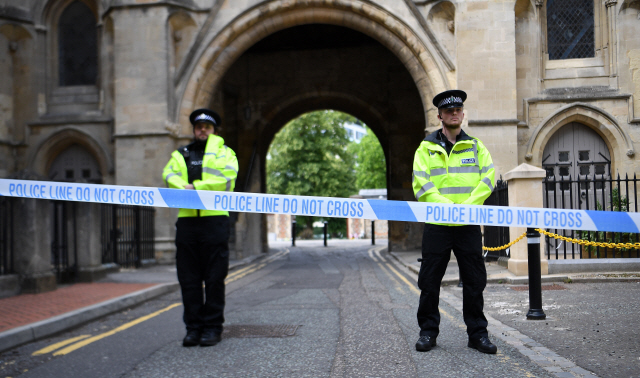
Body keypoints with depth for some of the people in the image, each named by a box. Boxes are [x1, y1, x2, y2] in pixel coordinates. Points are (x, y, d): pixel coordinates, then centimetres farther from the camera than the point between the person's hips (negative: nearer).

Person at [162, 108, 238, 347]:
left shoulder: (224, 152, 12)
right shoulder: (180, 154, 22)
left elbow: (226, 178, -7)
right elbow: (169, 175, 3)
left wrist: (196, 187, -14)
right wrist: (184, 188, -18)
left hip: (214, 220, -3)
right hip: (186, 220, 3)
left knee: (214, 278, -1)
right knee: (188, 278, 4)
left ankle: (213, 327, 7)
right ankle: (194, 327, 13)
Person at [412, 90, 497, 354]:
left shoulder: (475, 146, 12)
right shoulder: (426, 147, 6)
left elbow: (488, 178, 2)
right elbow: (421, 184, -4)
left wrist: (468, 205, -13)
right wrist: (447, 206, -17)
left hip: (469, 225, 1)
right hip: (436, 224, -1)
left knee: (474, 280, 5)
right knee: (430, 281, 4)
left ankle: (477, 333, 17)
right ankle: (428, 331, 17)